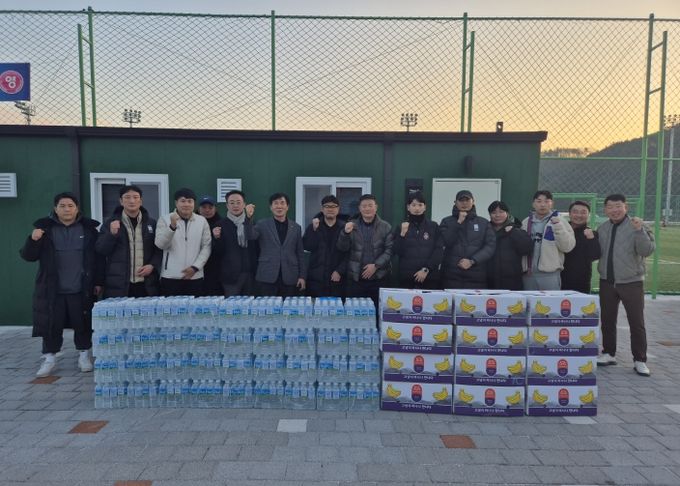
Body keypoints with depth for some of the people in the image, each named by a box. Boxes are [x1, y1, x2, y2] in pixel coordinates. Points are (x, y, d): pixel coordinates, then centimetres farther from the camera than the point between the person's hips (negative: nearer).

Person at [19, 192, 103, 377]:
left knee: (82, 324, 7)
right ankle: (49, 358, 21)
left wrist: (98, 281, 1)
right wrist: (33, 240, -19)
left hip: (81, 290, 0)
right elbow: (28, 256, 1)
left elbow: (98, 257, 5)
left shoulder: (88, 229, 3)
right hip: (52, 290, 0)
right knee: (51, 325, 5)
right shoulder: (45, 228, 2)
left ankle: (84, 355, 24)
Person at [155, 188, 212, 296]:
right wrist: (172, 226, -24)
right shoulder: (165, 220, 1)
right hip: (170, 276, -1)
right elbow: (160, 244, -10)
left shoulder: (202, 221, 5)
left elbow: (206, 246, 3)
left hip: (195, 277, 1)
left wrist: (195, 267, -8)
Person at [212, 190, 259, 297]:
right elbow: (217, 252, 0)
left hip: (251, 273, 2)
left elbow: (258, 248, 11)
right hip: (231, 275, -2)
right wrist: (217, 238, -17)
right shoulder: (221, 225, 2)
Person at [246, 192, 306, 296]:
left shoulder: (296, 227, 10)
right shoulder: (263, 224, 5)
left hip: (289, 278, 2)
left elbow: (300, 254, 10)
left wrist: (302, 276, 4)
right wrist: (249, 217, -30)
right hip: (267, 277, -1)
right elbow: (250, 236, -14)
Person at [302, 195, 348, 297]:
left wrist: (340, 271, -7)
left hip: (337, 278, -1)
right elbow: (306, 247, -3)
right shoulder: (313, 226, 8)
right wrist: (314, 229, -14)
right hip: (316, 278, 1)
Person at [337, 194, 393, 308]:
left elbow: (389, 249, -1)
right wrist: (345, 233, -18)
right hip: (355, 278, 1)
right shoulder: (351, 225, 6)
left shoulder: (385, 227, 4)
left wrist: (376, 265, -12)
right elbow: (342, 248, 1)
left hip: (378, 277, 0)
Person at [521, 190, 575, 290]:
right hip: (528, 274, 3)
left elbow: (567, 247, -9)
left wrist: (558, 226, -17)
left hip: (550, 274, -3)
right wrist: (522, 268, -2)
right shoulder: (526, 222, 11)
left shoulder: (558, 221, 1)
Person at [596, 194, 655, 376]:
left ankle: (640, 360, 12)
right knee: (607, 320, 11)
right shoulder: (602, 228, 7)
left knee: (636, 322, 3)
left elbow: (647, 251, -17)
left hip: (631, 282, -4)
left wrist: (639, 231, -30)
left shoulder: (636, 226, -8)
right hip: (607, 282, 4)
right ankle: (609, 353, 24)